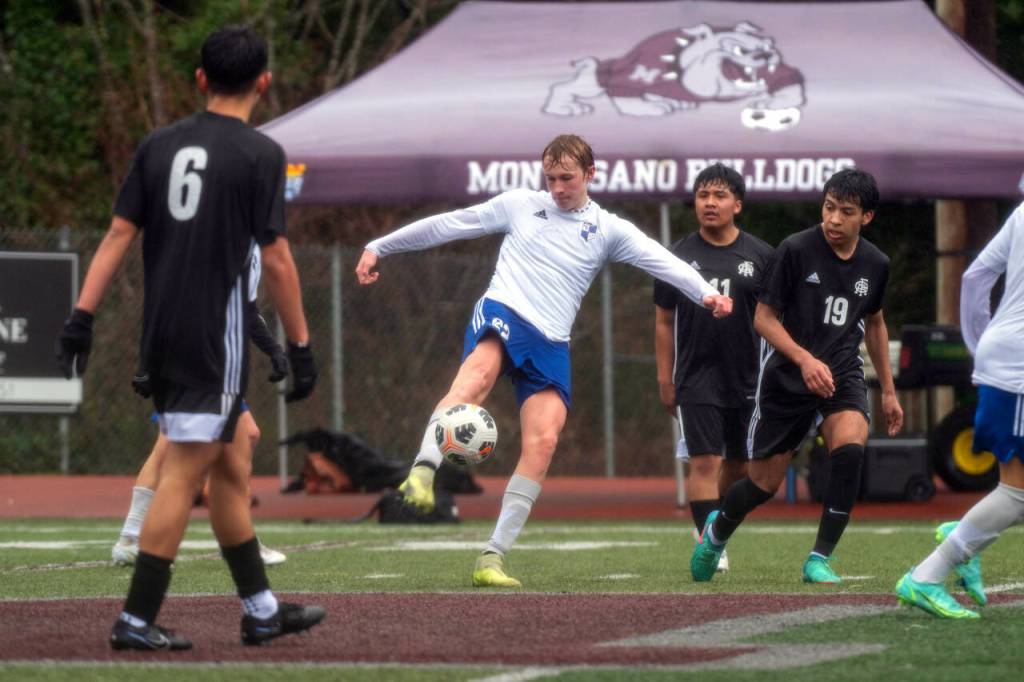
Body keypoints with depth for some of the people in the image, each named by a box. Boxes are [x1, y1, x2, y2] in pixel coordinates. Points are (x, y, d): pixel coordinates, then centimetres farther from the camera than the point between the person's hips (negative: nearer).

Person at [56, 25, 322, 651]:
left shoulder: (159, 146, 10)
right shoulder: (260, 154, -7)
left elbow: (119, 234, 5)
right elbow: (276, 258, -9)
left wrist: (83, 315, 4)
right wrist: (300, 346, -4)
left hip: (162, 335, 7)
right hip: (215, 337, -7)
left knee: (229, 470, 16)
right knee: (185, 472, -5)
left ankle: (262, 609, 23)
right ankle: (137, 619, -8)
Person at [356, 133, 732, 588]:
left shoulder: (608, 230, 10)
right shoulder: (520, 206, 11)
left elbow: (661, 261, -4)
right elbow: (446, 225, 17)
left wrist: (706, 293, -22)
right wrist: (379, 247, 21)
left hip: (550, 345, 2)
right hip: (502, 313, -2)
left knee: (543, 440, -14)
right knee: (478, 372, -37)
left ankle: (492, 558, -9)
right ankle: (422, 471, -53)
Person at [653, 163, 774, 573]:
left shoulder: (759, 256, 3)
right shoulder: (678, 256, 3)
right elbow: (664, 321, 7)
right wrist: (665, 379, 3)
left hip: (746, 378, 2)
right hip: (697, 380, -2)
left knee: (738, 464, 9)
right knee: (704, 461, -10)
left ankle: (709, 522, 32)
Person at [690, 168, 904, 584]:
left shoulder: (875, 265, 2)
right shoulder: (796, 250, -12)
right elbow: (764, 318, -10)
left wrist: (888, 391, 22)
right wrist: (804, 359, -25)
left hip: (842, 375, 2)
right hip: (786, 378, -2)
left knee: (850, 448, -28)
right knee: (765, 483, 7)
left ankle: (819, 560, -16)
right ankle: (717, 532, 41)